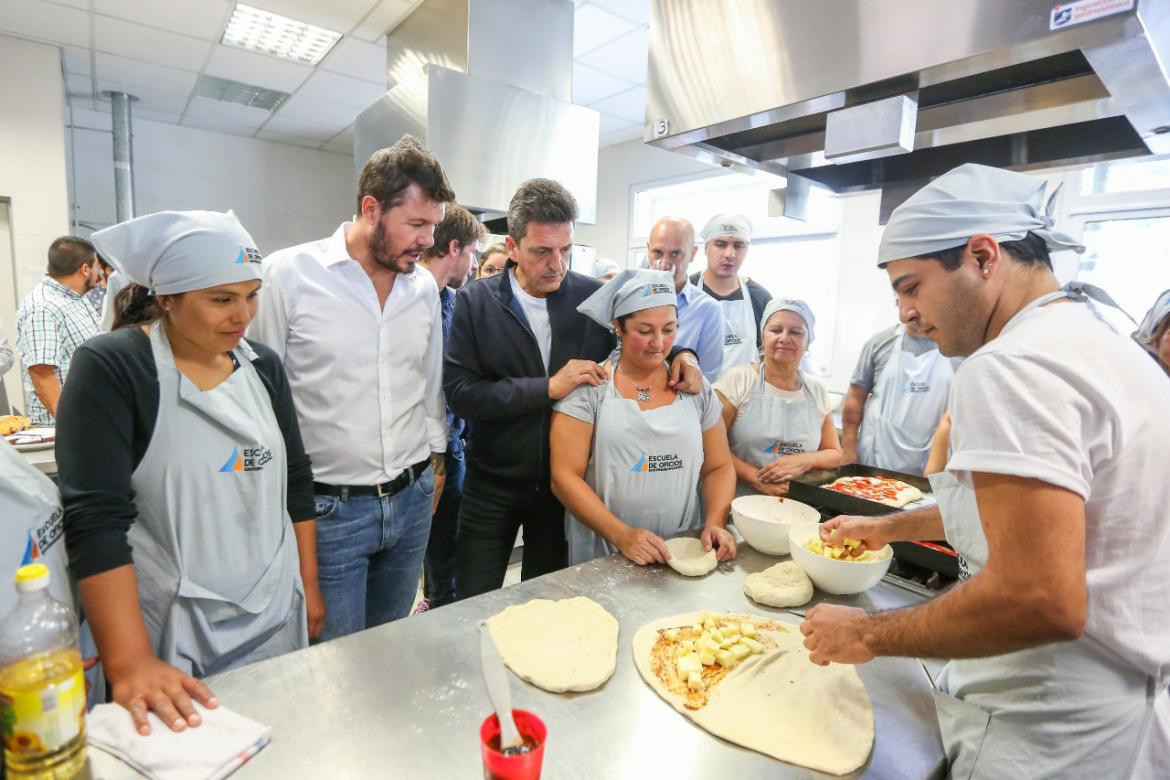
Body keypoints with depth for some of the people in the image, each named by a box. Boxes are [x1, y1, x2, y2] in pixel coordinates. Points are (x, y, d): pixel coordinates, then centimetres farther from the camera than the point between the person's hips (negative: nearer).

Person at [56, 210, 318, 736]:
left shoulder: (264, 365, 1)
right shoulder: (109, 369, -13)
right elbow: (95, 516, -20)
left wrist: (309, 585, 8)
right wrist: (129, 664, -25)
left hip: (276, 615, 5)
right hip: (170, 631, -4)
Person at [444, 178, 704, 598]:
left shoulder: (595, 296, -5)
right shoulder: (475, 303, -8)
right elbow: (459, 392, -17)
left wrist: (682, 354, -14)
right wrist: (548, 387, -24)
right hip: (493, 485, -1)